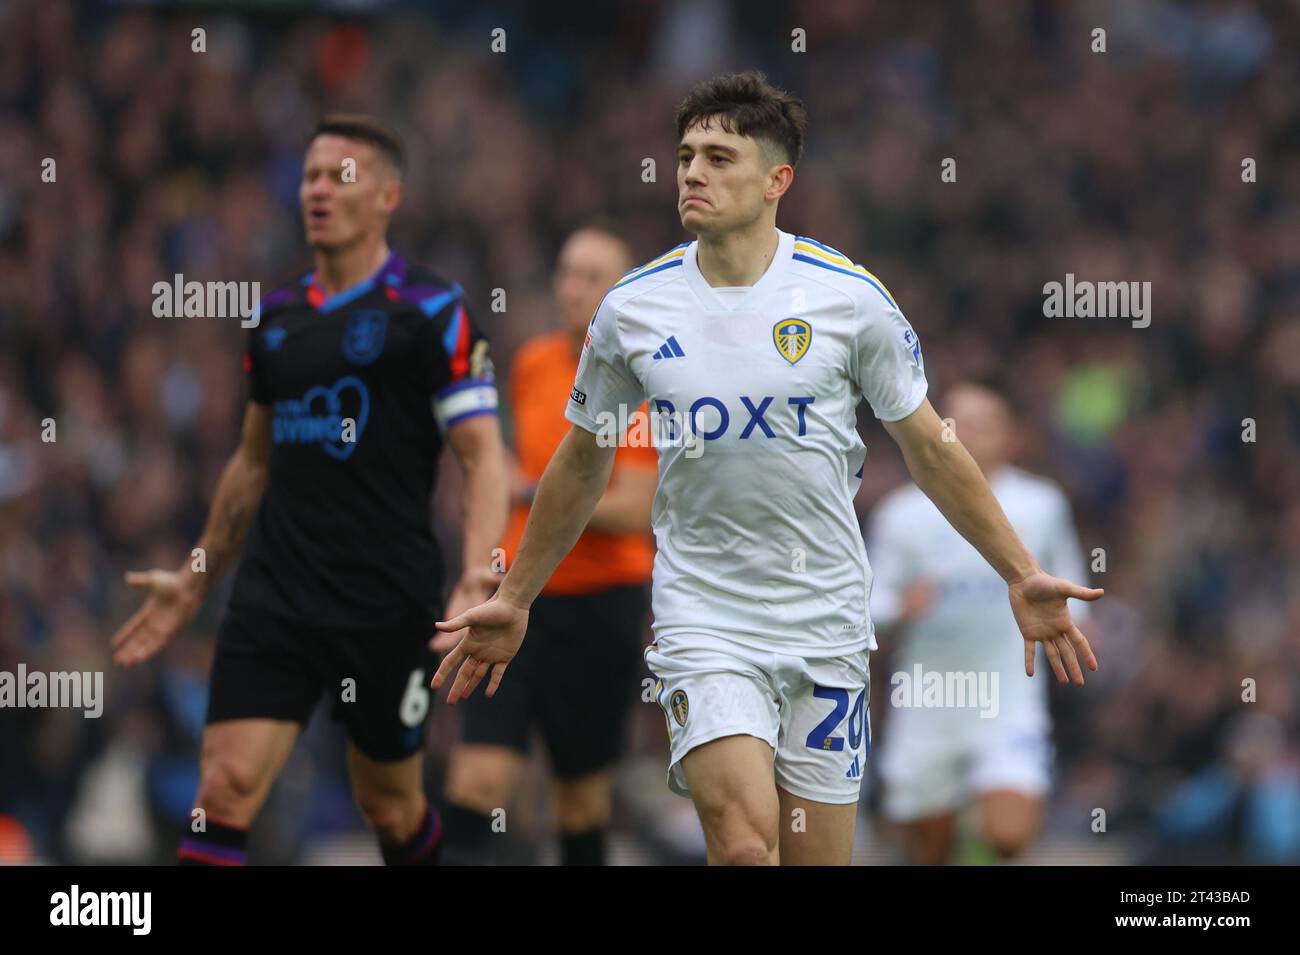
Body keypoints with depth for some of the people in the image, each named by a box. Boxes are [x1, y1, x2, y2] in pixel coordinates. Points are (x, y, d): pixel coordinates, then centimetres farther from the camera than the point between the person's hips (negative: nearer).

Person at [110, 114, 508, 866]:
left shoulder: (433, 312, -5)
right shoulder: (276, 318, 12)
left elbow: (484, 455, -9)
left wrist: (479, 579, -22)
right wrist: (197, 579, 26)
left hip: (388, 604, -4)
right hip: (274, 599, 4)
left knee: (392, 806, 10)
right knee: (224, 791, -10)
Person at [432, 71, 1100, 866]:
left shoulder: (851, 298, -4)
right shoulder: (630, 310, -1)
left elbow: (932, 451, 6)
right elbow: (582, 466, 14)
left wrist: (1021, 576, 4)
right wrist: (514, 599, 19)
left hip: (826, 619, 0)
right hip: (702, 616, 0)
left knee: (817, 855, 3)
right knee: (744, 841, -21)